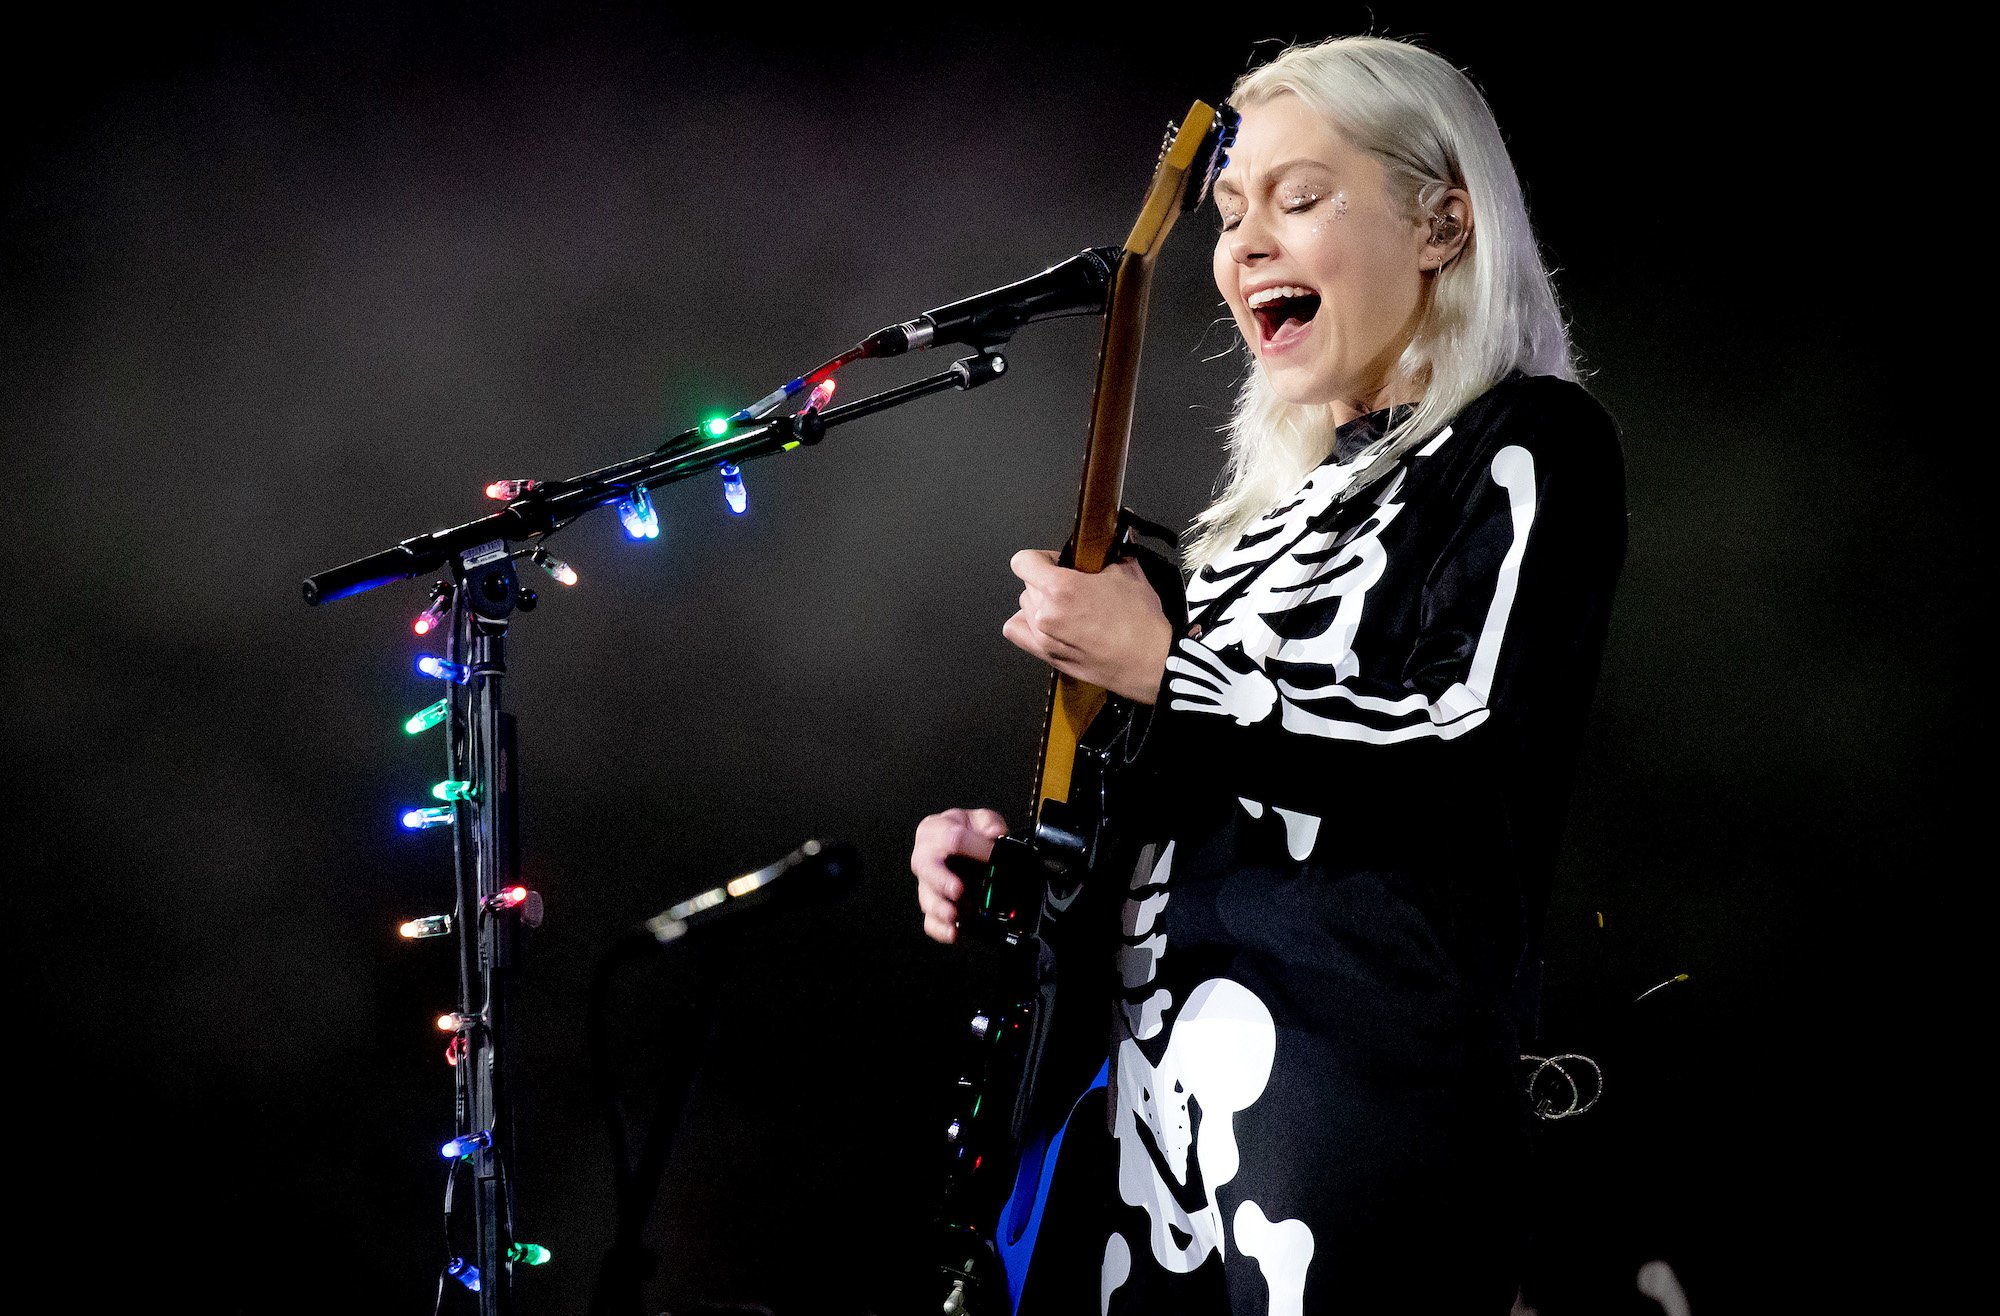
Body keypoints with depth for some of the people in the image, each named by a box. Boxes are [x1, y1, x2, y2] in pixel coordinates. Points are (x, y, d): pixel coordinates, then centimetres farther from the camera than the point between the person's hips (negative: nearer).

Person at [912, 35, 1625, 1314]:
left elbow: (1482, 773, -18)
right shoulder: (1287, 498, 21)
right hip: (1166, 1095, 8)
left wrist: (1164, 669, -12)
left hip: (1367, 1098, -8)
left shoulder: (1529, 447, -3)